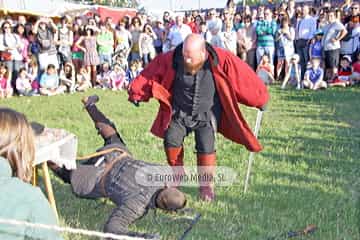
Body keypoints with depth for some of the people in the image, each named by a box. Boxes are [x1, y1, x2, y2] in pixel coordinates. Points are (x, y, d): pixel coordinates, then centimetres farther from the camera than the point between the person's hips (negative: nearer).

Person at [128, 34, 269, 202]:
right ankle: (177, 175, 15)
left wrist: (260, 99, -3)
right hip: (179, 113, 2)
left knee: (206, 148, -15)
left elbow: (245, 78, -12)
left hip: (206, 115, -2)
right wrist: (137, 94, 7)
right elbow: (151, 74, -4)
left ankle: (206, 185, 9)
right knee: (171, 141, -14)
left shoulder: (221, 60, -22)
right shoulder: (172, 59, -18)